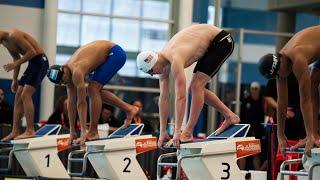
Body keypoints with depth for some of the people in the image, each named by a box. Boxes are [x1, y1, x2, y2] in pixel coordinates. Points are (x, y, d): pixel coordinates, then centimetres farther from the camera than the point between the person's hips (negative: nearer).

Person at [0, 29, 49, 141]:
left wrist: (15, 65, -20)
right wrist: (15, 80, 20)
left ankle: (30, 131, -17)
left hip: (40, 61, -10)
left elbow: (32, 51, -22)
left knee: (25, 95, -17)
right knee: (18, 97, 6)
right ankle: (15, 132, 8)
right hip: (32, 63, 10)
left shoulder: (14, 36, -19)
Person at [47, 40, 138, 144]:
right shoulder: (68, 72, -1)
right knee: (95, 91, 9)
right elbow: (71, 101, 2)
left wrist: (83, 131, -27)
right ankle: (128, 109, 17)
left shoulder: (76, 72, -28)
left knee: (93, 89, -15)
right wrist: (72, 131, 3)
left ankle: (93, 132, -11)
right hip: (107, 55, 9)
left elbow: (81, 103, -28)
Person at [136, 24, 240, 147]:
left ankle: (188, 133, -15)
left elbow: (180, 97, -35)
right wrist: (162, 132, -1)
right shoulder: (163, 63, -5)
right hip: (209, 45, 9)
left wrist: (177, 131, -35)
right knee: (195, 89, 9)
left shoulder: (175, 60, -32)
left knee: (196, 86, -17)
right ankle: (230, 116, 19)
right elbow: (163, 97, 0)